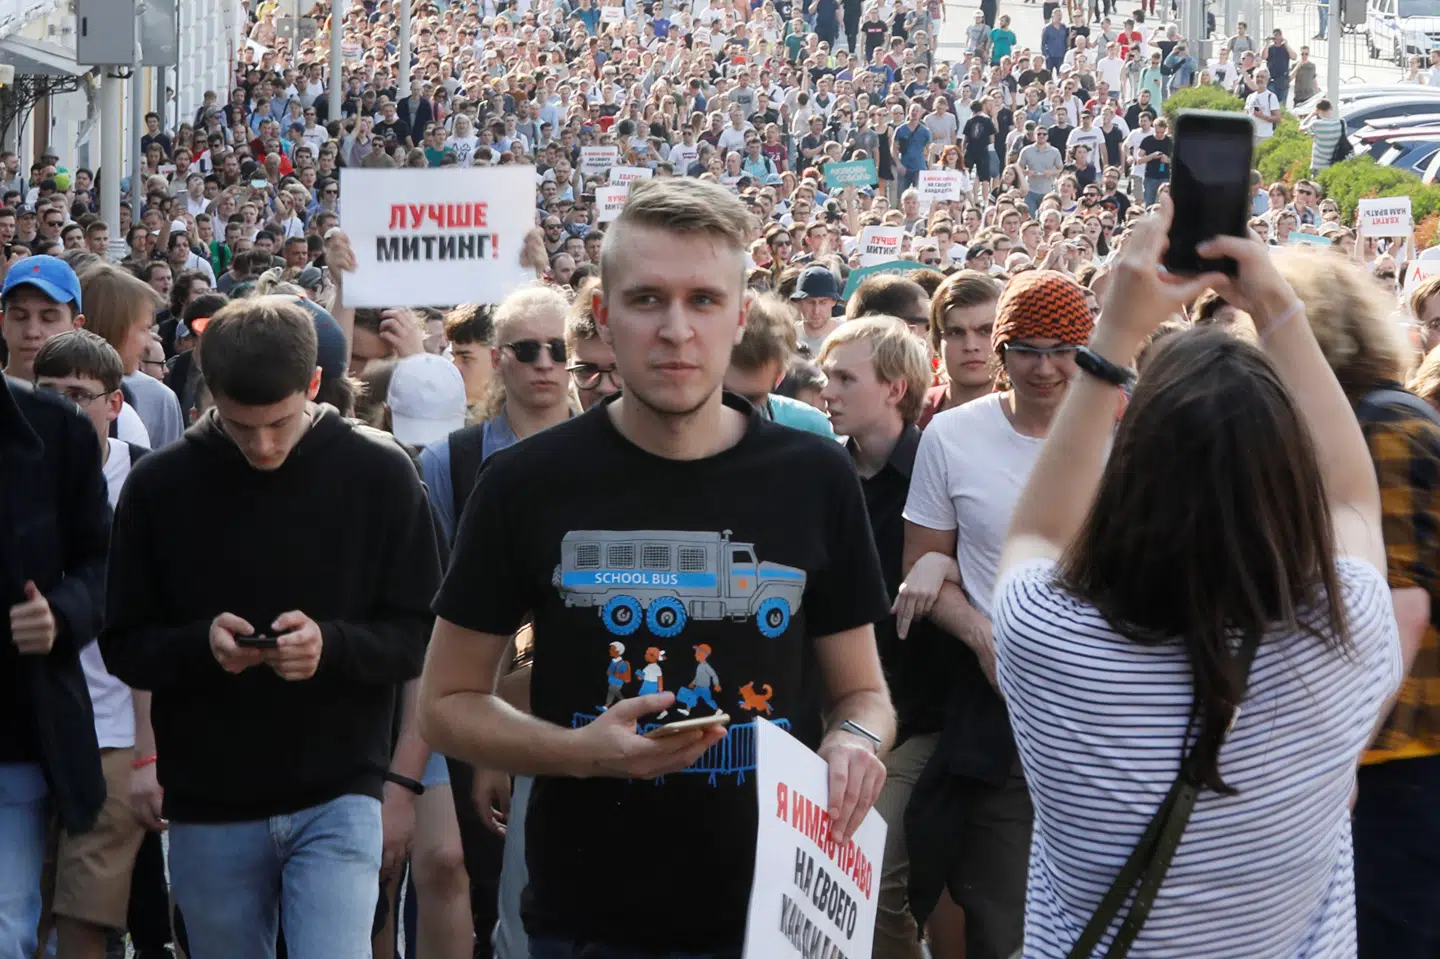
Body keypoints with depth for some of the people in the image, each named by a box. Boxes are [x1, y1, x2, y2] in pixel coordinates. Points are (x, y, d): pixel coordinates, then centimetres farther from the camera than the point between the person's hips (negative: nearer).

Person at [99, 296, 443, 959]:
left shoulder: (380, 474, -5)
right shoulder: (159, 485, -2)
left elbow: (422, 638, -1)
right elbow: (124, 647, 4)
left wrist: (332, 645, -21)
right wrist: (200, 644, -17)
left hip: (337, 800, -2)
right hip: (209, 808, 2)